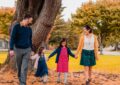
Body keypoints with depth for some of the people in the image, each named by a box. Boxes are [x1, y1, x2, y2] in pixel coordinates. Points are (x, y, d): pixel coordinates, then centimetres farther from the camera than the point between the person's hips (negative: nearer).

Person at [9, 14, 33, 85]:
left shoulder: (29, 29, 5)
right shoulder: (17, 26, -10)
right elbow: (12, 38, -13)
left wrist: (31, 50, 14)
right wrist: (11, 49, -21)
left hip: (27, 50, 2)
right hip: (18, 49, -2)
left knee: (24, 68, -7)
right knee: (19, 66, 11)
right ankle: (20, 79, 34)